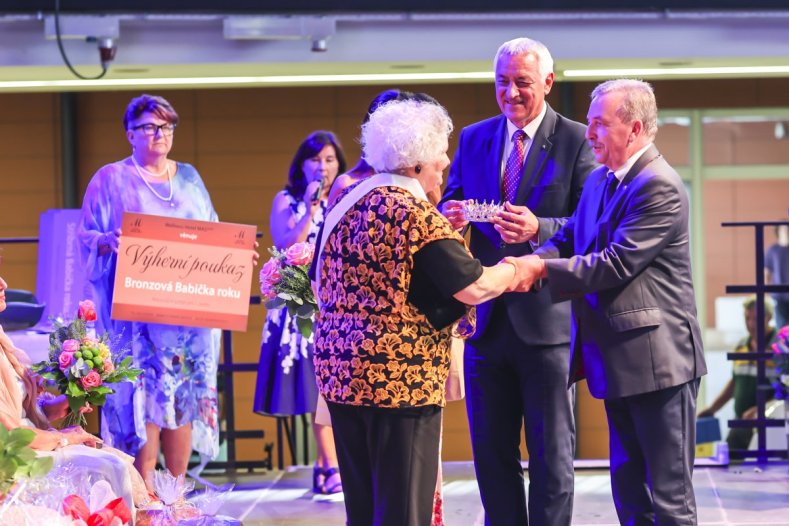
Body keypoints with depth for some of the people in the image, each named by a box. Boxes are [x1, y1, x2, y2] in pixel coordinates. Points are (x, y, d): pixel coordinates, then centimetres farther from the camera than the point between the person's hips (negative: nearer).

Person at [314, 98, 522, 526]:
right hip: (401, 376, -8)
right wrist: (519, 269, -1)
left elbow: (322, 281, 20)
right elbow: (473, 287, -17)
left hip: (339, 372, 8)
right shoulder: (415, 213, -13)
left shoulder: (346, 200, 10)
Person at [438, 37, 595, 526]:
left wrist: (539, 228, -28)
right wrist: (450, 215, -12)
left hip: (546, 319, -5)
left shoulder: (577, 141, -5)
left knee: (551, 453, 6)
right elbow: (450, 202, 11)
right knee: (491, 450, 13)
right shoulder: (473, 139, 10)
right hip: (487, 317, 5)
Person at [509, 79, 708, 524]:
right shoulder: (599, 181, 13)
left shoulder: (659, 187, -17)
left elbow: (617, 263, -22)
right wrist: (531, 261, -12)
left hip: (656, 359, -10)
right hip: (618, 359, 10)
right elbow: (569, 239, 9)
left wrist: (542, 269, -18)